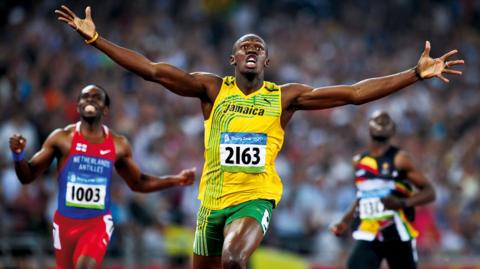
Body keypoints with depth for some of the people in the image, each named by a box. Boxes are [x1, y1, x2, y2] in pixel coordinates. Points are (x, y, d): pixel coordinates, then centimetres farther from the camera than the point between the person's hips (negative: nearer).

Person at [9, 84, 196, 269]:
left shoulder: (118, 145, 3)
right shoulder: (61, 138, -4)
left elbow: (137, 183, 18)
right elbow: (28, 176, -1)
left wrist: (175, 180, 8)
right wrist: (18, 155, -22)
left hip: (98, 223, 0)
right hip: (66, 222, 1)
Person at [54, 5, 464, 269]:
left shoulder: (285, 96, 1)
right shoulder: (212, 88, 2)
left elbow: (354, 93, -3)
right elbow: (153, 70, -6)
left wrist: (417, 74, -9)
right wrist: (94, 38, -15)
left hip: (256, 198, -2)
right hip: (213, 198, 3)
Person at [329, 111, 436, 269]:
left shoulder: (399, 159, -5)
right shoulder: (359, 161, 10)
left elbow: (429, 192, -7)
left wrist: (403, 203, -23)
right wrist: (345, 221, 17)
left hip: (397, 236, -3)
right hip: (368, 238, 3)